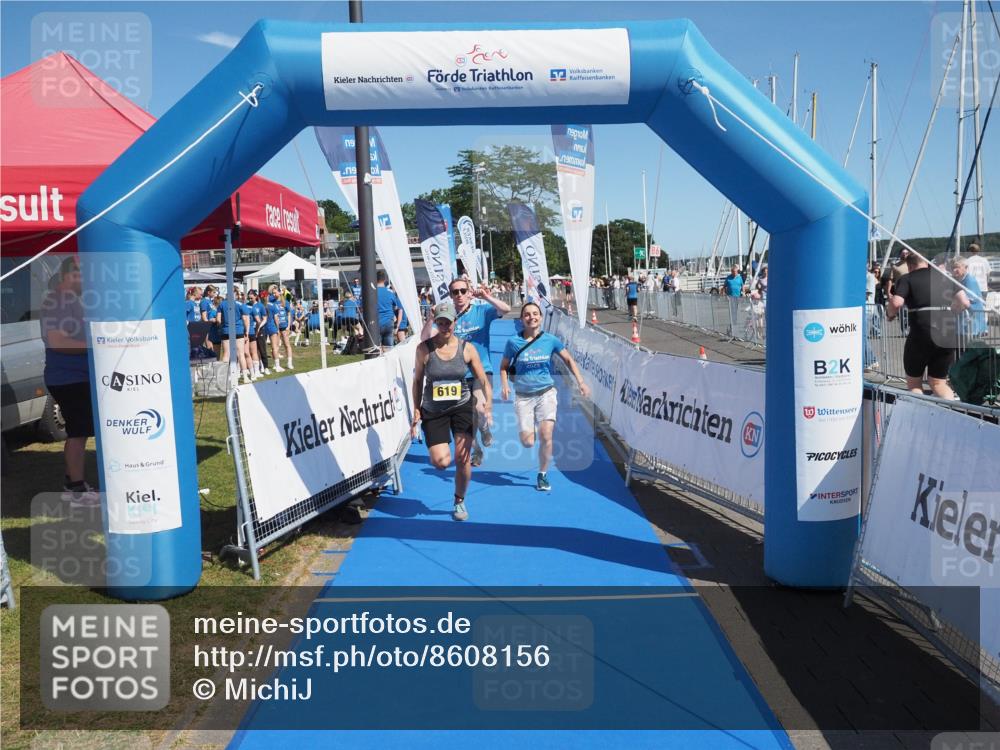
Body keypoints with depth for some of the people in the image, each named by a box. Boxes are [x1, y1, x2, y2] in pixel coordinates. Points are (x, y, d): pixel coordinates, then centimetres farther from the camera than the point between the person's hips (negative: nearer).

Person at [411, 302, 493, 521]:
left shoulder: (467, 349, -5)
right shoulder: (424, 349, -7)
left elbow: (484, 381, -2)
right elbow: (417, 380, 3)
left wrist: (488, 406, -16)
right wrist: (416, 410, -1)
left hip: (462, 407, 1)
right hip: (433, 411, -1)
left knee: (462, 459, -5)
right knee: (441, 462, -14)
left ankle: (460, 502, 19)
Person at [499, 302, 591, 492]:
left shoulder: (550, 340, -3)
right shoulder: (513, 342, -4)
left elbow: (569, 359, 9)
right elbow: (504, 366, 7)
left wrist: (581, 382, 1)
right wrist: (505, 385, -10)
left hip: (546, 393, 0)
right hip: (523, 396, 0)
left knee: (546, 435, -14)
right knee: (528, 442, -6)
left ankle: (542, 475, 7)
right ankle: (527, 426, 33)